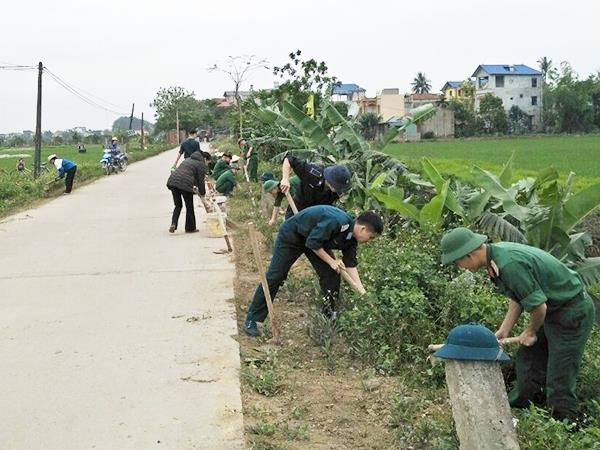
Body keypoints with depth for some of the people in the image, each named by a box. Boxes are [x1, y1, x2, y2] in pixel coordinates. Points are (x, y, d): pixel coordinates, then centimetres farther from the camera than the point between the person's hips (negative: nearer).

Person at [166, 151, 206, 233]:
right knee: (189, 207, 11)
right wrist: (202, 192, 16)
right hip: (185, 184, -7)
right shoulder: (201, 165, 5)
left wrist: (194, 185, 43)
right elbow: (200, 180, 3)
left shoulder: (188, 159, 28)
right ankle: (190, 228, 21)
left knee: (178, 205, 19)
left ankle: (173, 224, 1)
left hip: (172, 181, 7)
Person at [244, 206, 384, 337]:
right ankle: (251, 320, 4)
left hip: (317, 239, 8)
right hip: (291, 235, -8)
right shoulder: (336, 221, -37)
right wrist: (331, 261, -21)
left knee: (332, 275, -2)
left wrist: (362, 292, -10)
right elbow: (312, 243, -30)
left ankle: (329, 316, 15)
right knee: (274, 277, -6)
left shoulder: (351, 235, -9)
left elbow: (350, 264, -4)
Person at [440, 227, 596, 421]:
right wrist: (504, 330, 3)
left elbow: (538, 305, -26)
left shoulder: (509, 265, -31)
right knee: (527, 363, 17)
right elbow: (517, 296, 10)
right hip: (552, 310, 10)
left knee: (559, 380, -5)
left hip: (573, 312, -10)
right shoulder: (496, 254, 0)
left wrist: (531, 332, -7)